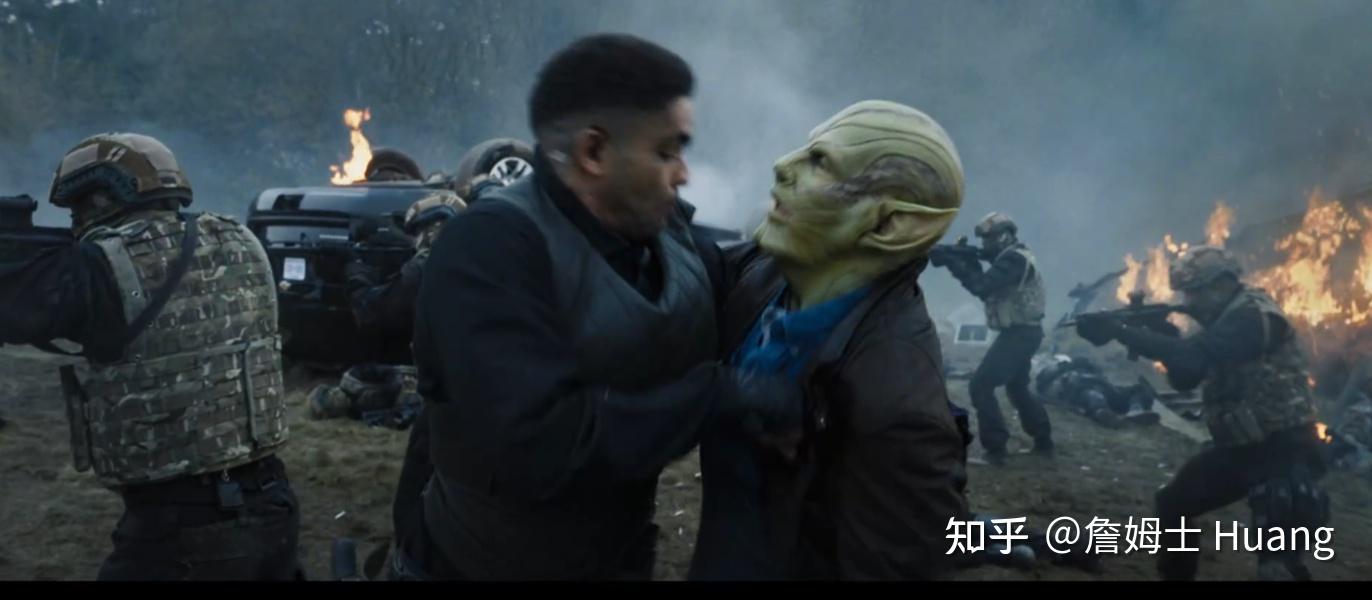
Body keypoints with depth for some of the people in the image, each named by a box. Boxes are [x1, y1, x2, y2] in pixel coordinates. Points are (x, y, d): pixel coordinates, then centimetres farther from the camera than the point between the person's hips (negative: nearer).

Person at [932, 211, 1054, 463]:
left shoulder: (1013, 260, -18)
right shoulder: (1013, 257, 15)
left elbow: (983, 287, -27)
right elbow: (988, 287, 12)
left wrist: (956, 264, -18)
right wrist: (968, 263, -3)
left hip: (1018, 334, -11)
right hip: (1022, 333, 11)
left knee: (980, 386, -12)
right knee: (1017, 388, 25)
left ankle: (995, 449, -12)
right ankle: (1043, 441, 34)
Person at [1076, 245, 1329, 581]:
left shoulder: (1254, 317, -19)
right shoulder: (1227, 321, 11)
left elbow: (1193, 354, -31)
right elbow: (1184, 378, 10)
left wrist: (1120, 331, -30)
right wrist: (1156, 332, -7)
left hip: (1281, 449, -9)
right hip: (1239, 447, 10)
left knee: (1277, 561, -16)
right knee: (1172, 503, 15)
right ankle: (1176, 575, 30)